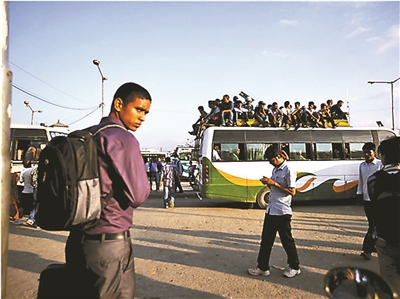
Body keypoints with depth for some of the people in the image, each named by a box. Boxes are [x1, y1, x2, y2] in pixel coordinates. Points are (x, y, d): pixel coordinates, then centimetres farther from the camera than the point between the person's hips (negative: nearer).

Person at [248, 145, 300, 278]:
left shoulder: (288, 171, -13)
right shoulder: (275, 169, 13)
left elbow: (292, 191, -18)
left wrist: (274, 183, -19)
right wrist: (268, 183, -1)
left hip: (282, 212, -8)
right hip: (271, 210, 8)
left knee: (287, 240, 6)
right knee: (266, 240, 10)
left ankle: (295, 267, 23)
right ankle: (263, 267, 19)